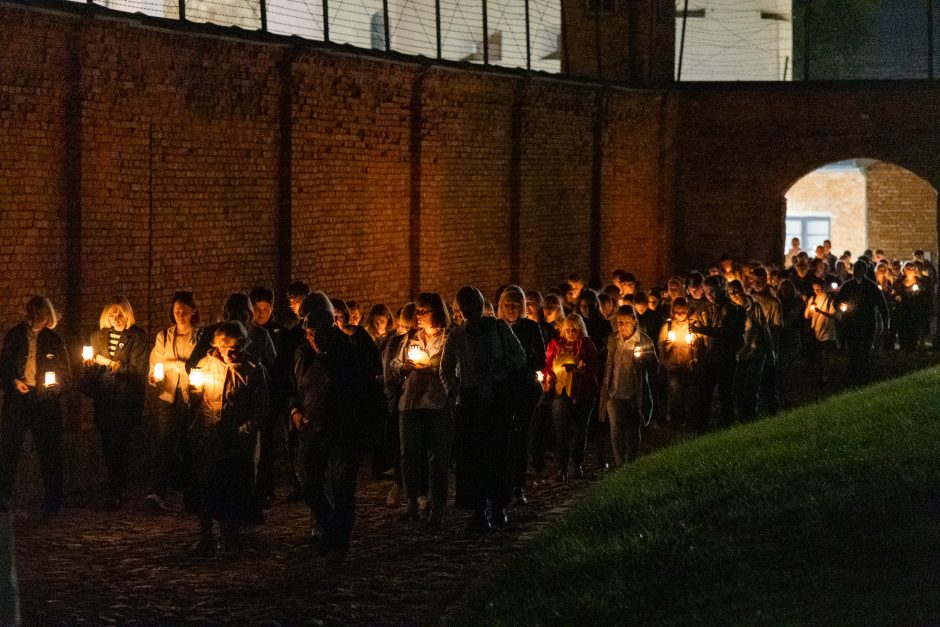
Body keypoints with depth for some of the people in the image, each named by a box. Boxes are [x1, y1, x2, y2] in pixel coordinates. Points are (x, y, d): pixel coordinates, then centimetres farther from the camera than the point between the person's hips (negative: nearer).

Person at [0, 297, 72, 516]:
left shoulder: (53, 339, 9)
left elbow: (66, 374, 13)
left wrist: (56, 385, -7)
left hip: (45, 399, 0)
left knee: (49, 450, 1)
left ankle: (52, 502, 9)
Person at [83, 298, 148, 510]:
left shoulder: (137, 337, -1)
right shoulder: (99, 336, 13)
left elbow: (137, 369, -8)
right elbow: (91, 365, 16)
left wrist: (110, 363, -13)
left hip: (126, 399, -5)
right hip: (103, 399, 5)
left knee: (119, 446, -9)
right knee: (108, 445, 6)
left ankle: (116, 494, -6)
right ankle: (117, 491, 17)